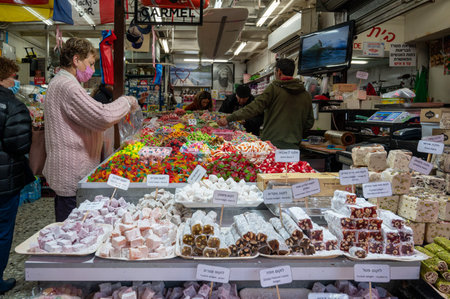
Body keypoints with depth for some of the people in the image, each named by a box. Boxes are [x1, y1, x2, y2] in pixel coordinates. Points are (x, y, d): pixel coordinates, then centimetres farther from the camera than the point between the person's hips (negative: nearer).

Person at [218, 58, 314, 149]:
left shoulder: (274, 88, -6)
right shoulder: (306, 95, 8)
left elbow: (254, 108, -14)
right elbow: (309, 123, 12)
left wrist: (229, 118, -13)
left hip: (272, 142, -4)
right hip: (293, 146, 5)